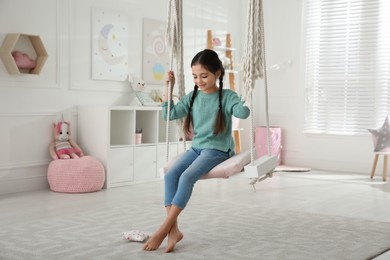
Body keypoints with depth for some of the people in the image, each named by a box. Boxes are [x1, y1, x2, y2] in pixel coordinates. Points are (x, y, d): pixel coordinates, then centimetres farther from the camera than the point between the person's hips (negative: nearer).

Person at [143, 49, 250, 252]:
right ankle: (174, 230, -22)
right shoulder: (192, 97, 10)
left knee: (187, 177, -28)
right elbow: (169, 114, 7)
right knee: (170, 174, -20)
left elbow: (243, 113, -21)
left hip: (217, 149, -5)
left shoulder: (227, 96, -5)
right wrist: (169, 88, 3)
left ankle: (163, 230, -25)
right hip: (196, 147, 6)